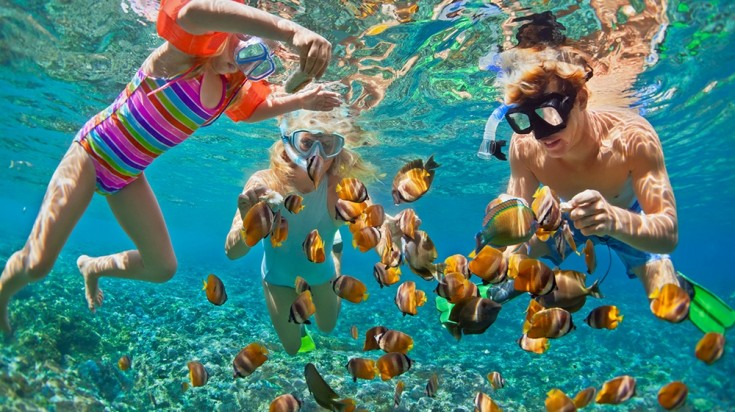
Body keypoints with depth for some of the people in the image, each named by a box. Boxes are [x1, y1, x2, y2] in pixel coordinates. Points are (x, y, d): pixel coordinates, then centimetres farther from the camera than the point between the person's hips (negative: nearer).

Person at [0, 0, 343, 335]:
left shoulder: (236, 88, -3)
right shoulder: (194, 41, -23)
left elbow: (262, 107, 20)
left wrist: (300, 101, -1)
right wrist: (293, 31, -63)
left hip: (128, 177, 6)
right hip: (92, 152, -6)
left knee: (162, 268, 5)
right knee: (37, 263, -10)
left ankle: (93, 268, 34)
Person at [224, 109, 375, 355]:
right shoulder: (264, 184, -35)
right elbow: (232, 252, -38)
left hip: (320, 271, 1)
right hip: (279, 277, 0)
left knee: (328, 326, 30)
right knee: (293, 348, 18)